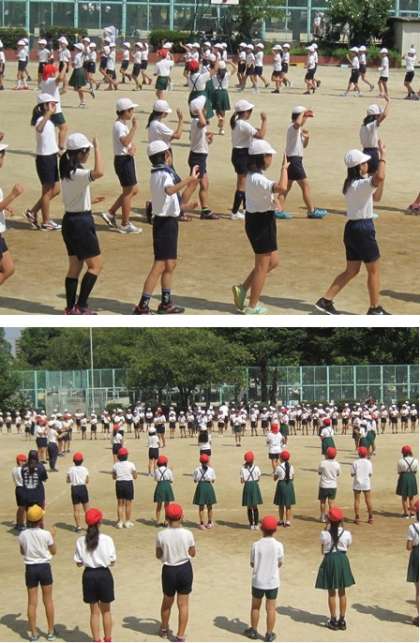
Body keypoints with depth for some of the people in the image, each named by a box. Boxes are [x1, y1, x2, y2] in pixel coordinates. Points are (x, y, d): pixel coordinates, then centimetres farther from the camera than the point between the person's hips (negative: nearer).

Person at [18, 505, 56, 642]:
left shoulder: (23, 535, -8)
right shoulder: (46, 534, -14)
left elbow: (22, 552, 8)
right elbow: (54, 551, -1)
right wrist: (52, 536, 11)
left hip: (30, 568, 1)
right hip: (44, 567, -1)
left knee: (32, 602, 9)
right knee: (48, 600, 12)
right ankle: (51, 632, 20)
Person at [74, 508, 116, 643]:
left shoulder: (81, 541, -7)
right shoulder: (107, 539, -13)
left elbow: (78, 563, -2)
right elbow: (112, 561, -8)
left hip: (89, 575, 2)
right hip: (104, 574, -1)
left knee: (94, 611, 14)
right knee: (106, 610, 16)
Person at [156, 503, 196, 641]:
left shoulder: (161, 535, -14)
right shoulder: (187, 534, -13)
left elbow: (158, 555, -2)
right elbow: (192, 553, -1)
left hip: (169, 570, 1)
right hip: (185, 569, -1)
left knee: (167, 602, 22)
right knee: (183, 604, 9)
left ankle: (164, 629, 42)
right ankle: (180, 636, 11)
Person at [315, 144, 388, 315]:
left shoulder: (350, 184, 10)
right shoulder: (361, 185, -19)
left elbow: (376, 197, 20)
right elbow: (379, 177, -41)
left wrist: (381, 182, 7)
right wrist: (383, 156, -31)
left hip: (352, 228, 9)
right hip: (363, 229, -9)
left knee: (351, 271, 15)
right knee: (373, 270, 7)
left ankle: (325, 301, 11)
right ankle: (375, 309, 17)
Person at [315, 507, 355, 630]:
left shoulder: (324, 533, -13)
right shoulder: (346, 533, -11)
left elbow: (323, 550, -1)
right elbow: (347, 547, 4)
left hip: (329, 560, -1)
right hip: (342, 560, 1)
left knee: (331, 592, 10)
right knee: (342, 592, 13)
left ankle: (333, 620, 14)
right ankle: (342, 620, 18)